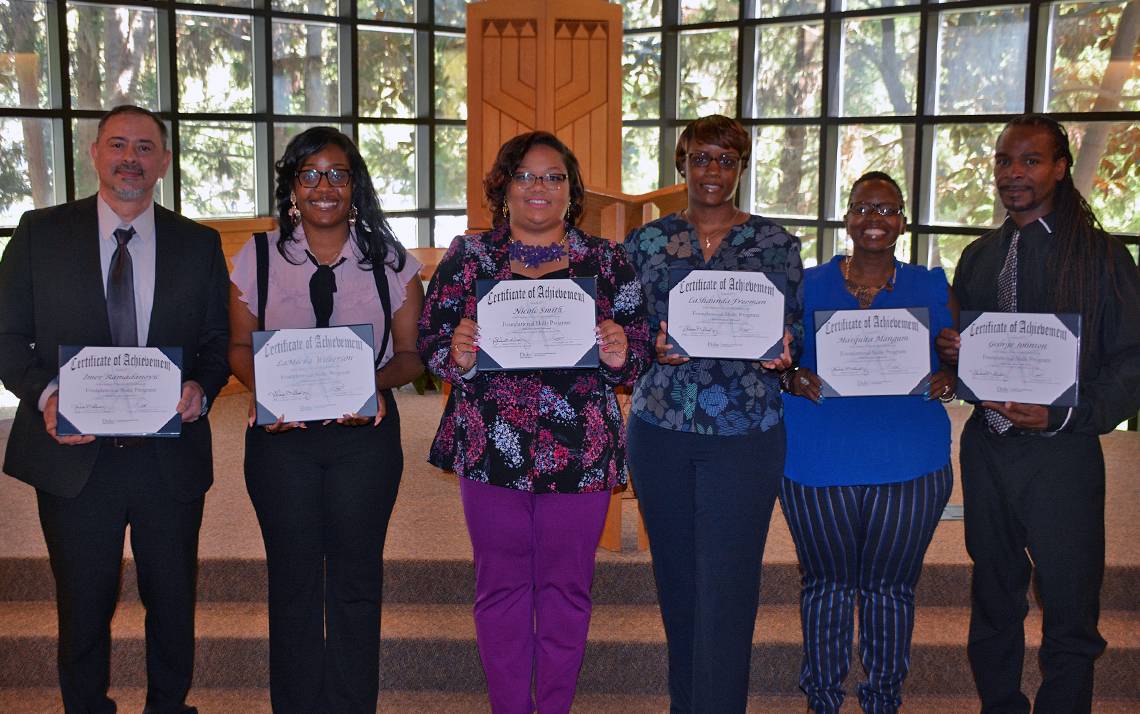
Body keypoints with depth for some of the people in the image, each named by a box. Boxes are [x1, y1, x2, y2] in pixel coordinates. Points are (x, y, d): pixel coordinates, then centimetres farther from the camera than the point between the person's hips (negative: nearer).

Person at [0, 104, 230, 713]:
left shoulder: (199, 245, 4)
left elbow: (218, 343, 6)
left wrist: (200, 388, -15)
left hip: (170, 455, 1)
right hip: (74, 454, -1)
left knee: (173, 601, 15)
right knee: (82, 606, 13)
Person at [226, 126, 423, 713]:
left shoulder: (390, 261, 2)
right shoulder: (258, 257, 3)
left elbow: (411, 353, 3)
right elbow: (239, 345, 7)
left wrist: (376, 382, -18)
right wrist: (263, 387, -13)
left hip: (365, 431, 0)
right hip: (280, 434, 1)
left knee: (356, 581, 8)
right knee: (292, 579, 8)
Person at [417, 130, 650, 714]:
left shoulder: (605, 260, 7)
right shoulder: (468, 255, 6)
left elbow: (639, 350, 5)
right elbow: (430, 341, 3)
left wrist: (621, 353, -17)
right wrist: (456, 354, -18)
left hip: (581, 449, 0)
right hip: (491, 446, 0)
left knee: (566, 587, 9)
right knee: (500, 584, 8)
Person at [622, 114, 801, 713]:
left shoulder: (777, 244, 4)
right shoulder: (647, 241, 7)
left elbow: (795, 333, 6)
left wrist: (783, 352, -16)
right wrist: (654, 349, -14)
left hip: (745, 435, -2)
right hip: (659, 429, 2)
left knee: (725, 590, -4)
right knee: (676, 581, 13)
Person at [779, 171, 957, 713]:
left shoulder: (932, 288, 7)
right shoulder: (807, 285, 5)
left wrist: (948, 381, -14)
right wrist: (793, 378, -17)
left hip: (910, 465, 1)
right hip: (818, 462, 0)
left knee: (890, 586, 10)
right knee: (826, 583, 11)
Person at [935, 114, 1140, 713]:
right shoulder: (978, 257, 11)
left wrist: (1066, 416, -19)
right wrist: (950, 353, -6)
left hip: (1061, 454, -5)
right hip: (987, 448, 5)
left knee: (1069, 613, 3)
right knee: (993, 602, 17)